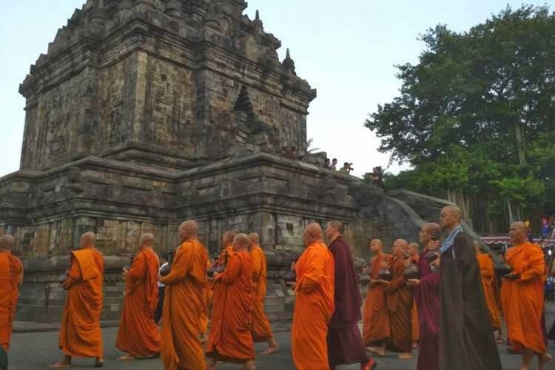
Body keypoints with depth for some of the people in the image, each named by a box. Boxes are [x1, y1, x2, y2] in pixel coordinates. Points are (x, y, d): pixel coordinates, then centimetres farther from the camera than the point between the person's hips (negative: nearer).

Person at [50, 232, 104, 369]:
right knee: (93, 325, 11)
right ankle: (98, 356, 7)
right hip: (95, 294, 7)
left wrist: (66, 284, 4)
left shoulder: (79, 255, -13)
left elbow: (74, 275, -17)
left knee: (73, 325, 1)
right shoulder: (99, 256, 9)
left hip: (79, 295, -7)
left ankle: (67, 359, 6)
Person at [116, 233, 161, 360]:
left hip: (138, 294, -9)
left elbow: (135, 274, -24)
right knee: (145, 321, 14)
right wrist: (130, 273, 17)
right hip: (148, 293, 9)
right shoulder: (154, 256, 11)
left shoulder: (142, 255, -17)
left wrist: (127, 273, -3)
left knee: (136, 322, -2)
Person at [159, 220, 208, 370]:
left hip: (183, 298, -9)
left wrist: (163, 279, -2)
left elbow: (177, 274, -21)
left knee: (186, 336, 0)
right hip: (195, 296, 9)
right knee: (191, 334, 15)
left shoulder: (186, 247, -16)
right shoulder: (201, 249, 11)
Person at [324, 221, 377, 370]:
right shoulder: (338, 245, 13)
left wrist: (333, 293, -20)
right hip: (342, 292, 10)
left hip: (340, 293, -10)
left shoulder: (338, 246, -17)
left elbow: (338, 271, -24)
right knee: (333, 328, 12)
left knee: (345, 328, -3)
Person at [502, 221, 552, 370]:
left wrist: (518, 276, -20)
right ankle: (541, 354, 26)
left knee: (527, 327, -3)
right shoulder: (510, 251, 15)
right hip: (511, 295, 8)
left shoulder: (532, 249, -8)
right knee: (518, 327, 9)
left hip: (526, 294, -8)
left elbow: (539, 269, -18)